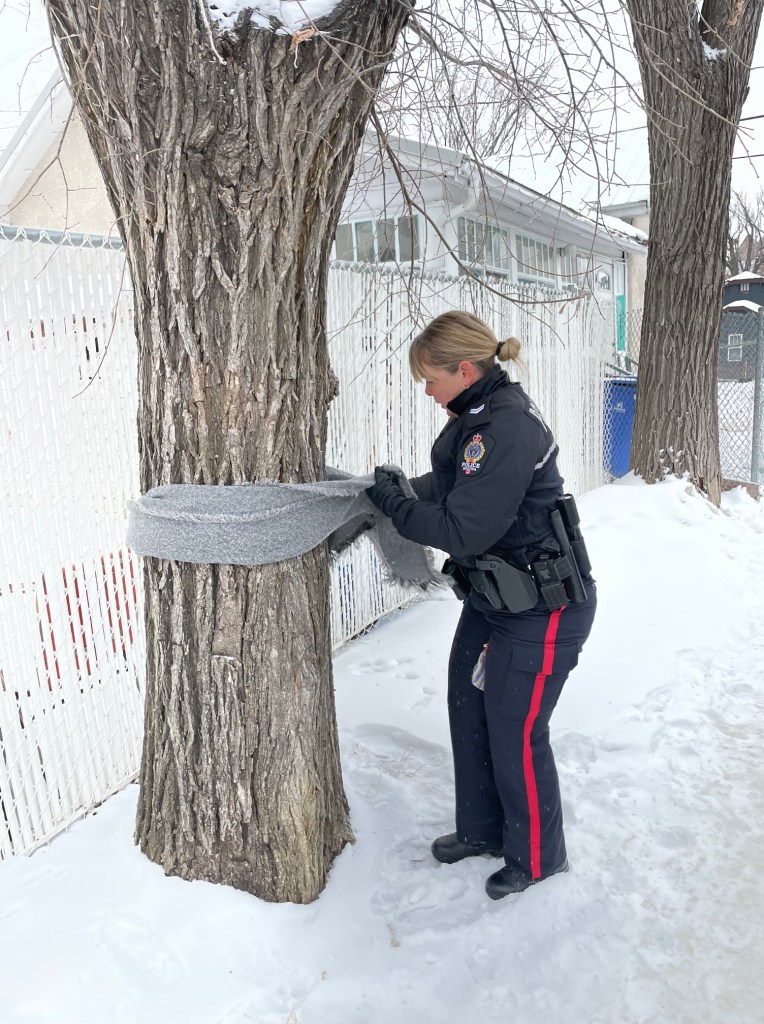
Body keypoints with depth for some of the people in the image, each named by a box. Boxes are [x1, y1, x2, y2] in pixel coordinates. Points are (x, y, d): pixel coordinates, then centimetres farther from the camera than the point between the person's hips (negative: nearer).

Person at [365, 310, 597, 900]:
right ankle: (483, 830, 42)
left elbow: (462, 531, -26)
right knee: (469, 717, 19)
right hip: (492, 600, 10)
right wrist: (394, 492, -3)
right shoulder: (482, 417, 4)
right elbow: (445, 487, 11)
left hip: (541, 613, -10)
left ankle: (537, 858, 33)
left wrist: (393, 502, -15)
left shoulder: (509, 430, -27)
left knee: (516, 737, 7)